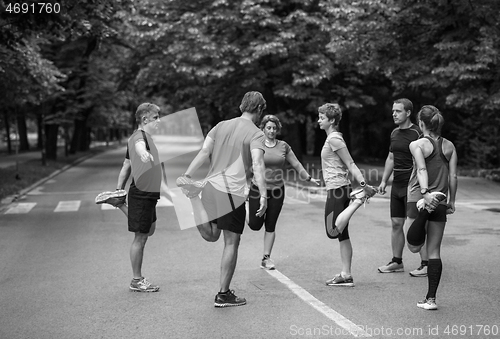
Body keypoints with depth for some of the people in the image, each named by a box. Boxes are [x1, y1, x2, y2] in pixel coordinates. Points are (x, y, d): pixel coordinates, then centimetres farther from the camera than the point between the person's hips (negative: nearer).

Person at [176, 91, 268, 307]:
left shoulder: (221, 126, 14)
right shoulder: (256, 134, -4)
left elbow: (203, 153, 5)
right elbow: (257, 164, -17)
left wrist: (186, 175, 1)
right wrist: (263, 195, -23)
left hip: (211, 186, 6)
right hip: (232, 192, -6)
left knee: (212, 236, 18)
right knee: (231, 243, 4)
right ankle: (223, 295, 8)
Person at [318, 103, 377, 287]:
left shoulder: (334, 139, -12)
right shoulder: (334, 138, 16)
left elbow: (350, 164, -18)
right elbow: (348, 165, 18)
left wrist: (363, 185, -24)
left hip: (337, 188, -10)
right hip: (338, 188, 10)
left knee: (334, 231, -14)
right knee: (342, 235, 9)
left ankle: (358, 200, -8)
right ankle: (346, 275, 11)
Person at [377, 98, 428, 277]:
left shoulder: (417, 134, -12)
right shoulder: (394, 133, 13)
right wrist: (384, 181, 16)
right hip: (397, 184, 8)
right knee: (396, 223, 11)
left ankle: (426, 264, 1)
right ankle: (397, 262, 20)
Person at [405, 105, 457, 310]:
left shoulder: (417, 145, -4)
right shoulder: (449, 146, 7)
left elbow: (422, 170, -20)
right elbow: (453, 177, 6)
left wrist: (425, 192, -32)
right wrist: (452, 201, 15)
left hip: (418, 198, -4)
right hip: (441, 202, 4)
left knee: (414, 247, 6)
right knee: (434, 252, 9)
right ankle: (431, 299, 9)